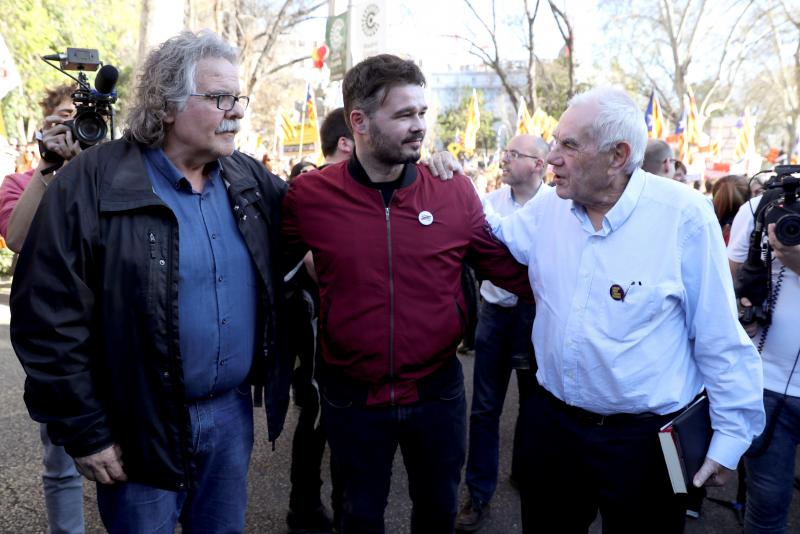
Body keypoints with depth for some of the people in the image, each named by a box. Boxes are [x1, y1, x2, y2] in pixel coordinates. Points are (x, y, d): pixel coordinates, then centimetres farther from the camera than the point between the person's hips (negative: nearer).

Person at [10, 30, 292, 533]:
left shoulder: (251, 179, 3)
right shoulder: (93, 183, -15)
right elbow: (50, 316, -14)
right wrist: (83, 431, -11)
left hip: (232, 410, 5)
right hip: (140, 426, -4)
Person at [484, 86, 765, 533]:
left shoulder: (684, 215, -16)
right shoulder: (547, 209, -2)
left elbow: (720, 340, -10)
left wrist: (731, 434, -5)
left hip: (647, 437, -4)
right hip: (550, 421, 5)